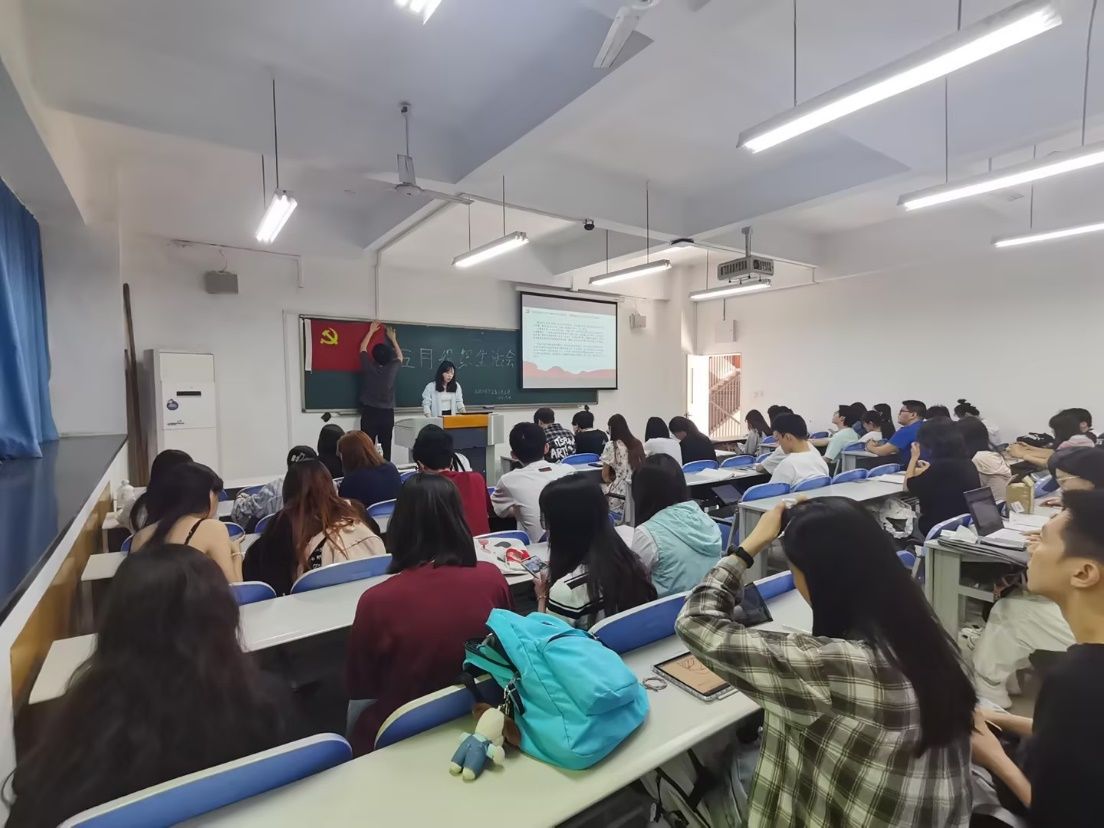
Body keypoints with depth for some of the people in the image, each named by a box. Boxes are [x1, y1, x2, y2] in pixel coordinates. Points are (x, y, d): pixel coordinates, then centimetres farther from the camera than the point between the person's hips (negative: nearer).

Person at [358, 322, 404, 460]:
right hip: (387, 413, 1)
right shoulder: (392, 368, -3)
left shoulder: (368, 367, -4)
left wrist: (371, 331, 25)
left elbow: (362, 349, 15)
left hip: (369, 412, -1)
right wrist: (393, 338, 30)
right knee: (386, 448, 0)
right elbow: (400, 356, 20)